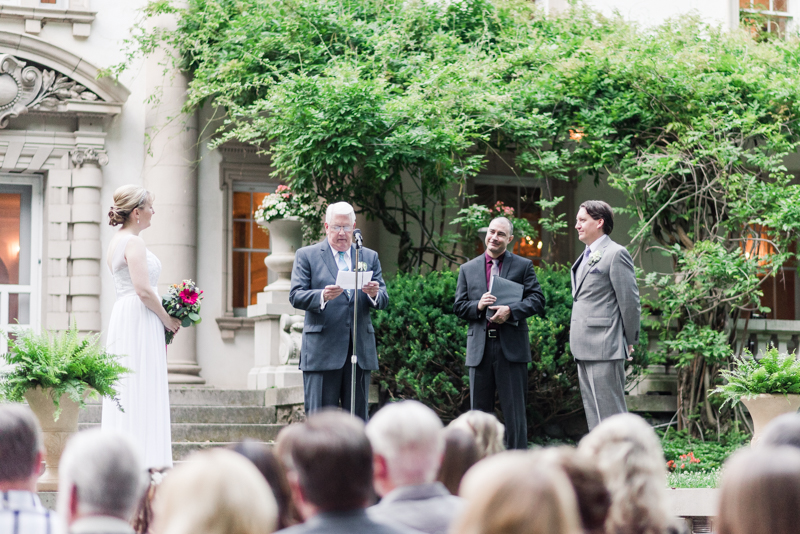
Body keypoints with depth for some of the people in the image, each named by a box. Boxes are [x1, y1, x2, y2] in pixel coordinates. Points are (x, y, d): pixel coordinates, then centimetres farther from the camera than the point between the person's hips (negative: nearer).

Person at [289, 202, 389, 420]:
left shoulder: (370, 257, 16)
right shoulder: (306, 255, 6)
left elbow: (383, 300, 10)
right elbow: (296, 296, -4)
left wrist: (375, 294, -14)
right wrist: (323, 296, -23)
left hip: (360, 350, 4)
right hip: (322, 350, -3)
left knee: (358, 417, 5)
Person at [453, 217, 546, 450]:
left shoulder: (523, 266, 7)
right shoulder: (468, 269, 14)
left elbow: (537, 300, -2)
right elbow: (458, 306, 11)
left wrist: (510, 310, -17)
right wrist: (477, 306, -10)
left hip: (511, 347, -3)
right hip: (480, 348, 3)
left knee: (514, 411, -2)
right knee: (480, 411, 7)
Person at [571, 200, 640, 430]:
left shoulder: (615, 254, -9)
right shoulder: (586, 257, 20)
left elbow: (630, 301, -10)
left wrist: (629, 341, -5)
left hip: (605, 350, -9)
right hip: (585, 350, 9)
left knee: (609, 414, -9)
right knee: (594, 415, 11)